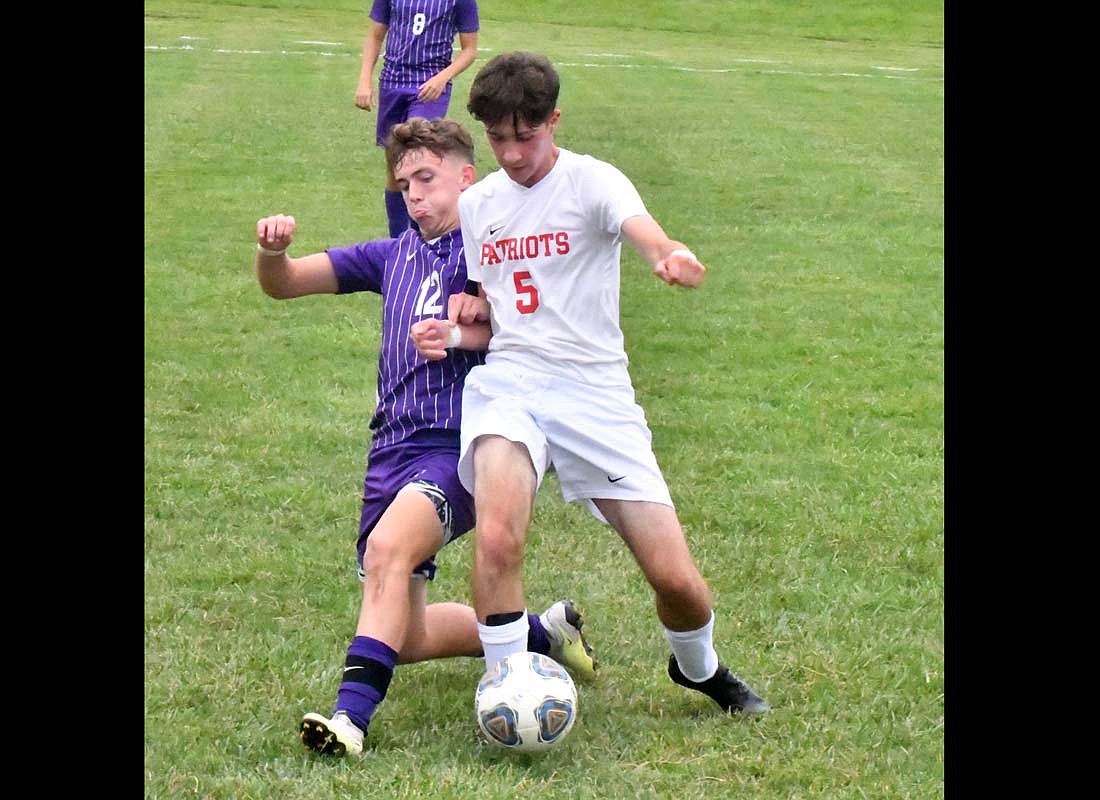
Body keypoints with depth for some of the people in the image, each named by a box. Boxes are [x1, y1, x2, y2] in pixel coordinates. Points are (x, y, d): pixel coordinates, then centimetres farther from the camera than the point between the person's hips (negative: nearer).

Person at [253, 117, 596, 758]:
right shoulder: (395, 256, 19)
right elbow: (283, 285, 15)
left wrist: (462, 330, -20)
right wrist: (273, 250, -8)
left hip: (461, 445, -7)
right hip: (394, 448, 7)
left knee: (388, 548, -35)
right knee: (400, 637, 7)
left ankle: (354, 714, -41)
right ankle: (541, 633, 27)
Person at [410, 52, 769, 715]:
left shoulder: (591, 181, -3)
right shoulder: (477, 204, 13)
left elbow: (642, 231, -26)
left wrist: (673, 256, -51)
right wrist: (453, 330, 1)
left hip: (596, 391, -2)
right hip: (508, 385, 2)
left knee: (676, 578, -4)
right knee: (498, 538, -30)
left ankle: (699, 667, 30)